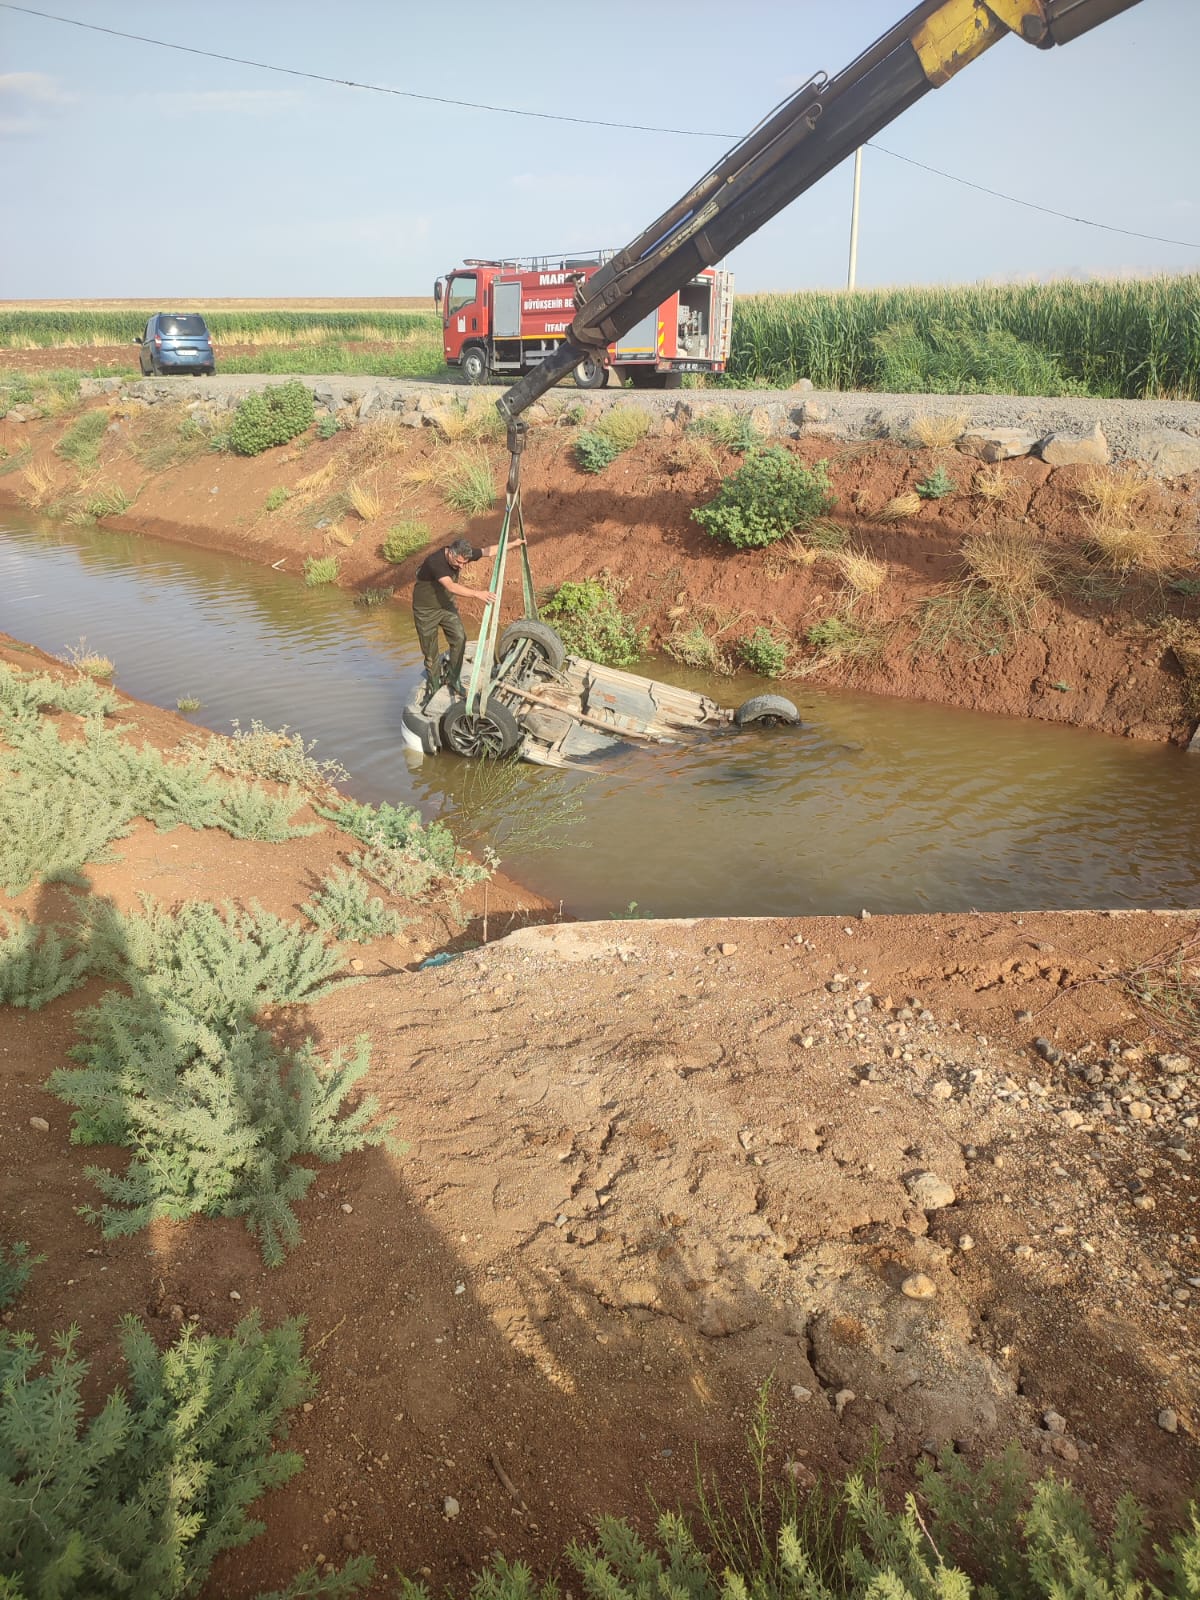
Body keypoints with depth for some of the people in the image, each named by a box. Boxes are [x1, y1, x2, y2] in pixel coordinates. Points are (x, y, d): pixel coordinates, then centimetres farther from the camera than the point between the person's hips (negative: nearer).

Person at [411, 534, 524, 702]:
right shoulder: (434, 561, -35)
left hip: (446, 605, 5)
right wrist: (477, 594, -55)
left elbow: (488, 550, -1)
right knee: (431, 651, 2)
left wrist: (513, 543, 0)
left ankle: (453, 679, 5)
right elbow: (451, 587, -47)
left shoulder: (461, 554, -14)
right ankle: (433, 687, 23)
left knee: (459, 638, -12)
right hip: (426, 610, -5)